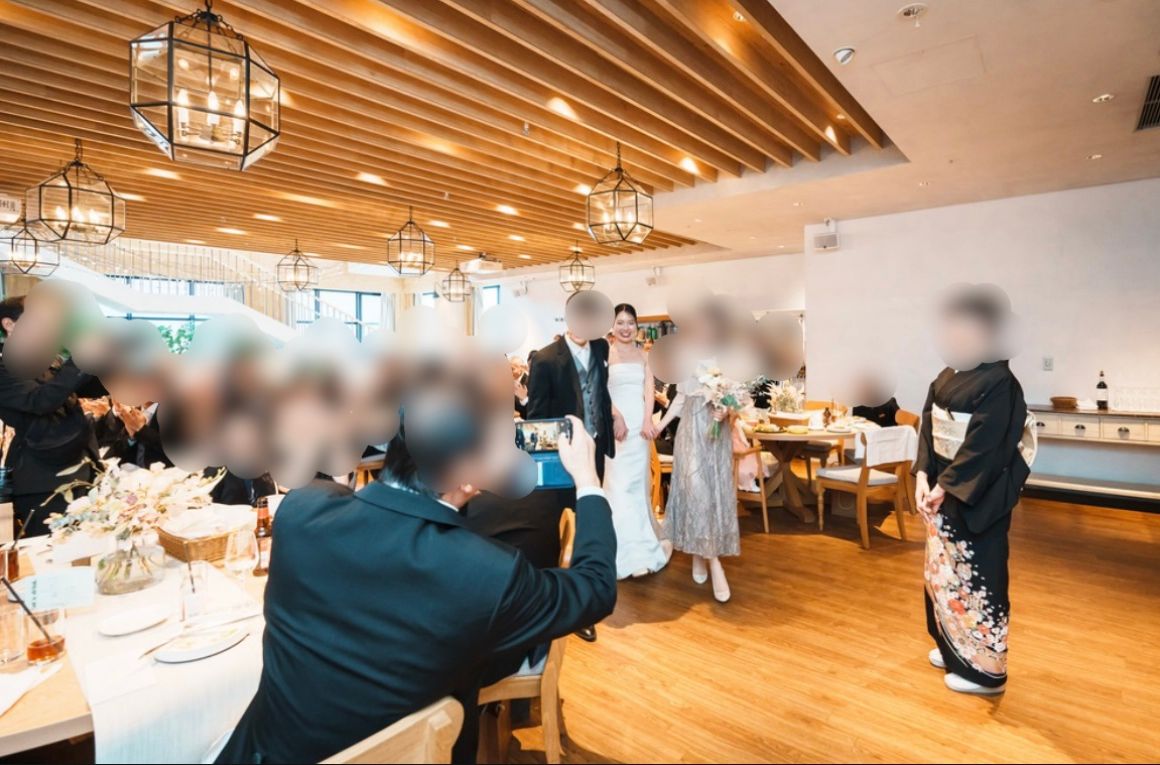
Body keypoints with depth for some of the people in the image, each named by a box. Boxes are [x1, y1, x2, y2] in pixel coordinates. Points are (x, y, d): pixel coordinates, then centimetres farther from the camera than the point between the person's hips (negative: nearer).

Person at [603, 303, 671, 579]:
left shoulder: (643, 355, 11)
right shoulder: (605, 353, -2)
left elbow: (649, 390, 4)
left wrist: (647, 421, -9)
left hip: (640, 423, 4)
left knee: (638, 481, 11)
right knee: (619, 483, -1)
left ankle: (639, 545, 23)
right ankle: (630, 550, 9)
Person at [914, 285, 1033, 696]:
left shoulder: (999, 383, -18)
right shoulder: (946, 377, 6)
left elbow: (984, 448, -20)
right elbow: (928, 428, 5)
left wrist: (945, 487, -17)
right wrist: (922, 475, -5)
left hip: (977, 497, -8)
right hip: (942, 489, 8)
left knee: (976, 576, 5)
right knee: (943, 570, 19)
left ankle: (983, 667, 22)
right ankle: (952, 646, 37)